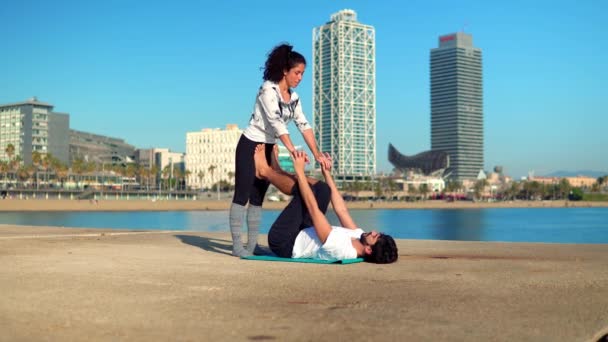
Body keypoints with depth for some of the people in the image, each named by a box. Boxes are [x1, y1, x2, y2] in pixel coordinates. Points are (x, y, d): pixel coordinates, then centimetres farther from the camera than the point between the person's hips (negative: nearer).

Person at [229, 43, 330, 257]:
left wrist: (316, 153, -10)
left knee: (258, 198, 7)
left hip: (268, 149, 7)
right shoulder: (268, 90, -17)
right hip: (250, 146, -7)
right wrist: (292, 149, -39)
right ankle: (237, 245, -4)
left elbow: (303, 125, 0)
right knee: (242, 195, -5)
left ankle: (252, 244, 10)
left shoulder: (293, 97, 6)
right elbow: (276, 122, -29)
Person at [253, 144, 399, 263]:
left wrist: (299, 171, -28)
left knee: (305, 189, -23)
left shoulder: (338, 247, -38)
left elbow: (313, 208, -35)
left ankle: (266, 171, 2)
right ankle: (274, 172, 10)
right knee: (322, 188, 1)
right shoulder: (359, 238, -15)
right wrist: (327, 173, 0)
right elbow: (341, 210, -3)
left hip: (284, 243, -8)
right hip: (304, 234, 8)